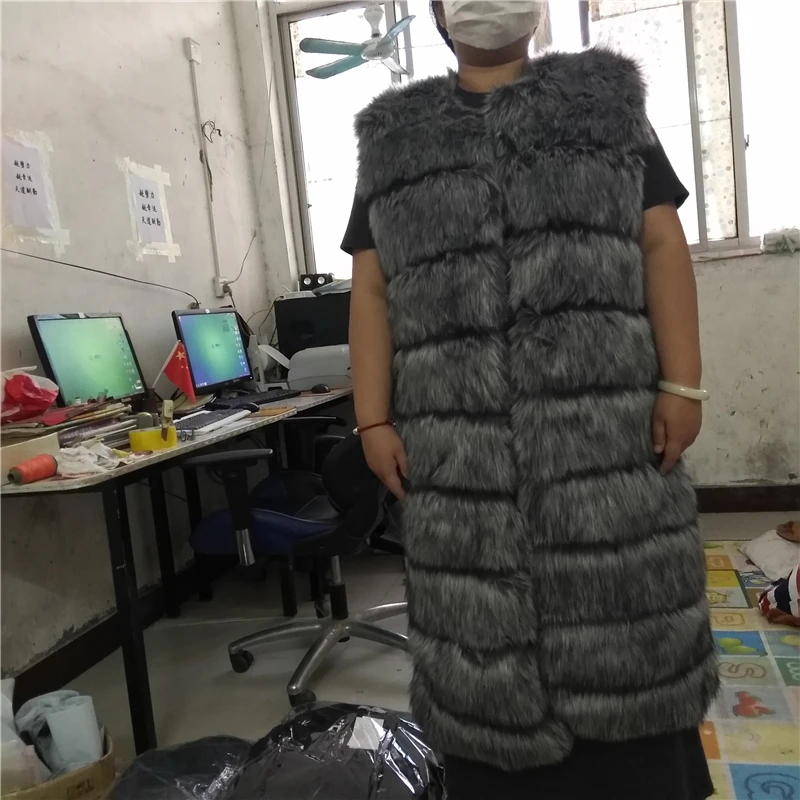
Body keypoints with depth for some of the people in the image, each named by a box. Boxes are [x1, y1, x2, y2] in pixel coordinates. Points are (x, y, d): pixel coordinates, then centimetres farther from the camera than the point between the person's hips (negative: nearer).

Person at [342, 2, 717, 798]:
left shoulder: (606, 102, 14)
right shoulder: (392, 141, 15)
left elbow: (662, 245, 5)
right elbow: (371, 289, 8)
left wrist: (680, 383, -5)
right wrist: (374, 420, -1)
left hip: (602, 416, 0)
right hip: (459, 436, 1)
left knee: (620, 611, 4)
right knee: (483, 623, 5)